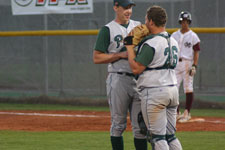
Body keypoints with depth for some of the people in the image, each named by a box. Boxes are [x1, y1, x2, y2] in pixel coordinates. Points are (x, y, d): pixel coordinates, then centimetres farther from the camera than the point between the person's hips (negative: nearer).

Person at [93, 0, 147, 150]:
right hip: (118, 80, -5)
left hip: (139, 80, 5)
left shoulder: (138, 26, 15)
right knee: (118, 125, 1)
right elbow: (97, 58, -5)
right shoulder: (108, 29, 0)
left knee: (141, 125, 3)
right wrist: (121, 55, -14)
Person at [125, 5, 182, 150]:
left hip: (154, 92, -8)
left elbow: (136, 68, -15)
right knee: (170, 135, 14)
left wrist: (130, 47, -4)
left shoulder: (150, 44, -14)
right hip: (173, 89, 8)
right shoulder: (173, 42, 13)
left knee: (157, 136, -4)